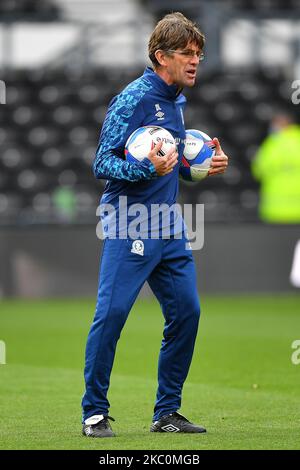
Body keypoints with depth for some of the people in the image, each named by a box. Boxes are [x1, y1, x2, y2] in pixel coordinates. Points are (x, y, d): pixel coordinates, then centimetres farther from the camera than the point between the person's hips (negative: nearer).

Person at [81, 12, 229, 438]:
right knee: (112, 314, -9)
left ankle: (167, 411, 15)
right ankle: (94, 413, 0)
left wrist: (206, 163, 11)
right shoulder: (133, 100, -12)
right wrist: (148, 167, -30)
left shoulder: (178, 102, 15)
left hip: (169, 226, 8)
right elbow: (102, 164, -15)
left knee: (186, 311, 5)